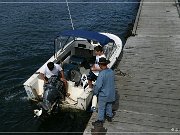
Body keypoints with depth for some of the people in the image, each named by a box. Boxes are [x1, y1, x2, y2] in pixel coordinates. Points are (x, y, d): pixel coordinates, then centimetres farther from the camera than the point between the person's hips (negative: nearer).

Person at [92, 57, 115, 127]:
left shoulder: (102, 74, -28)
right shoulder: (111, 71, -6)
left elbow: (98, 85, -25)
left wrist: (95, 92, -8)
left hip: (103, 94, -7)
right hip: (111, 93, 7)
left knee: (101, 108, 9)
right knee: (109, 105, 25)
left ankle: (100, 121, 20)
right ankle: (109, 117, 41)